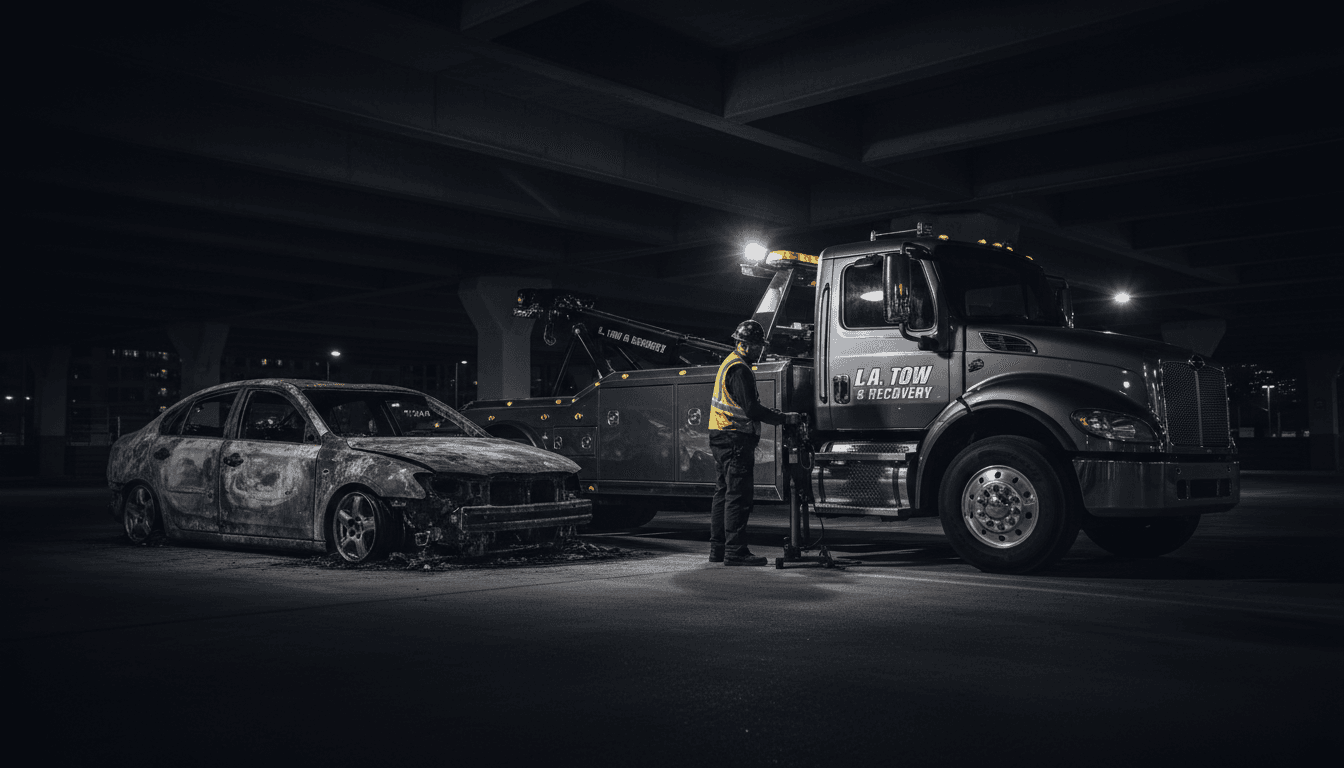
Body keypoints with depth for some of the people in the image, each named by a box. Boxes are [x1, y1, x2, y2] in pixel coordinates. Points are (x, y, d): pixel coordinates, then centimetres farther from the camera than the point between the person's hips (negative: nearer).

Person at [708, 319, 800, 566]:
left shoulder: (728, 363, 19)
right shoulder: (739, 370, -16)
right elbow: (751, 409, -21)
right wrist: (785, 418, -16)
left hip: (721, 437, 11)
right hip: (736, 439, -11)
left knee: (723, 494, 13)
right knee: (738, 496, -9)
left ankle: (718, 549, 18)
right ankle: (735, 552, -8)